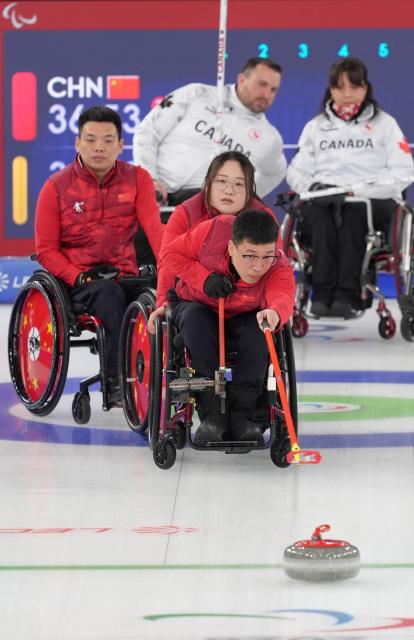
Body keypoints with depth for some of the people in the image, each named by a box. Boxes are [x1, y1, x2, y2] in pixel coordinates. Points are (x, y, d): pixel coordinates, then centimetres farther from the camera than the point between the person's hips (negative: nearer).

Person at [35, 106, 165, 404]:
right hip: (77, 283, -2)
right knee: (109, 293, -35)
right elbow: (46, 249, 0)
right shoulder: (56, 187, 0)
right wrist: (79, 277, -17)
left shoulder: (137, 179, 5)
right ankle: (117, 381, -36)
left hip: (125, 276, 2)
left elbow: (154, 228, -9)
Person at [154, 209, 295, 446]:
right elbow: (173, 252, -15)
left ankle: (241, 415, -27)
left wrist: (275, 313, -80)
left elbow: (284, 297, -56)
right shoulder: (215, 230, -31)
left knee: (258, 329, -33)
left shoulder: (280, 268, -33)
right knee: (195, 318, -34)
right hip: (200, 306, 0)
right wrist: (204, 278, -30)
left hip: (242, 317, 0)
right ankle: (212, 412, -33)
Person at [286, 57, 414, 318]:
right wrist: (315, 186, -11)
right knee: (319, 211, -34)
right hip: (323, 200, 2)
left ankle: (348, 294, -44)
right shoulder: (316, 127, 19)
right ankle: (322, 293, -41)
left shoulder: (384, 124, 10)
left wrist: (356, 189, -13)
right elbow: (297, 171, 13)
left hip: (374, 202, -2)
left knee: (353, 211, -37)